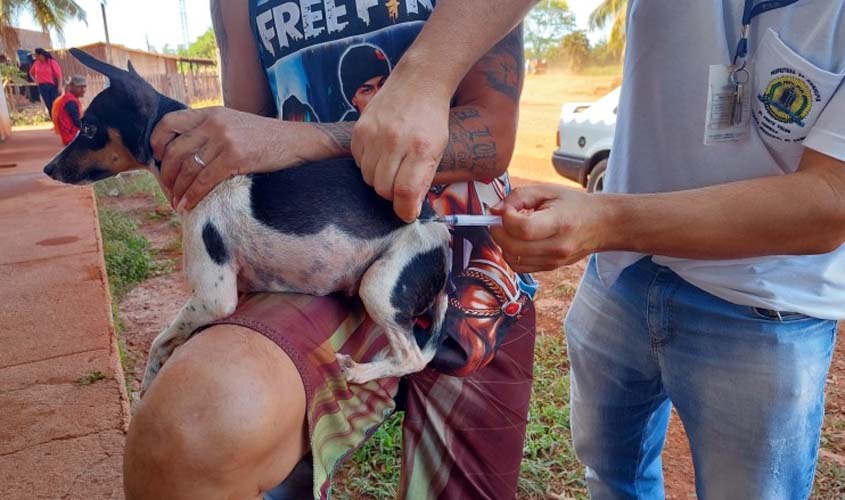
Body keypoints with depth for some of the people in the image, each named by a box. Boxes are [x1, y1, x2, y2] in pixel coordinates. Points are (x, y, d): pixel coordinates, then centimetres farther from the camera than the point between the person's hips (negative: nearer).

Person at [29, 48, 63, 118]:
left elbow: (59, 74, -11)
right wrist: (35, 80, 9)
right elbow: (31, 73, 26)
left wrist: (59, 87, -19)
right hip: (42, 87, 4)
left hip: (53, 86, -4)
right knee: (49, 106, 4)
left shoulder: (51, 62, -6)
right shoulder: (36, 63, 8)